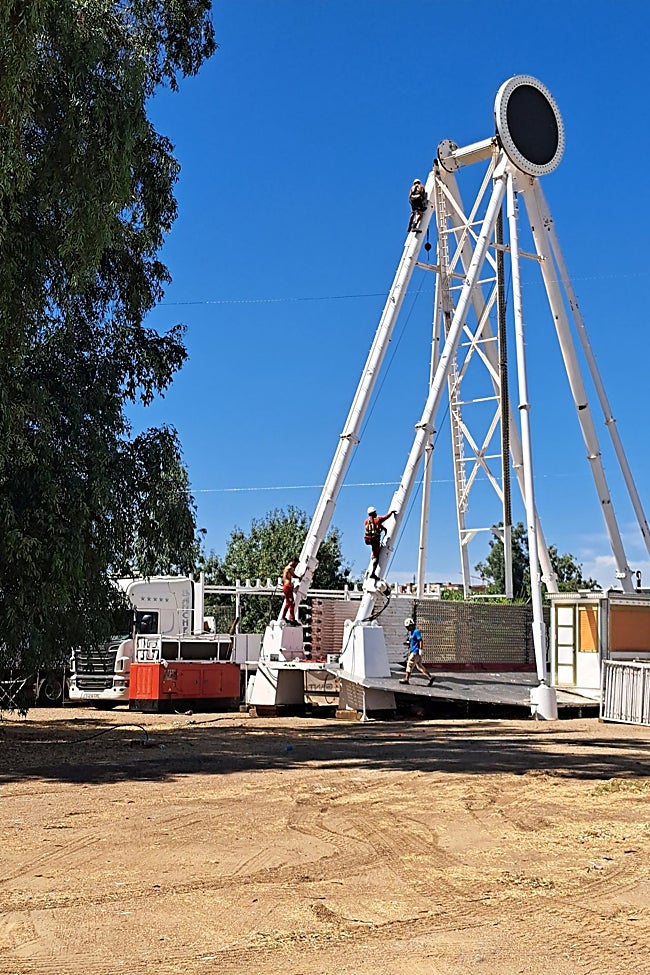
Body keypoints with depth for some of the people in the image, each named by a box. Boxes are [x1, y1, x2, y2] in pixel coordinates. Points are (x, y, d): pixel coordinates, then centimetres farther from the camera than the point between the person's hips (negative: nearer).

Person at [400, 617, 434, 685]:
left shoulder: (416, 632, -12)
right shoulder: (410, 632, 17)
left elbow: (420, 641, -17)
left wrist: (420, 650, -22)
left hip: (416, 652, -10)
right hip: (413, 651, 10)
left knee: (410, 664, -3)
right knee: (419, 666, 9)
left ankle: (406, 679, 5)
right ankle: (430, 677, 9)